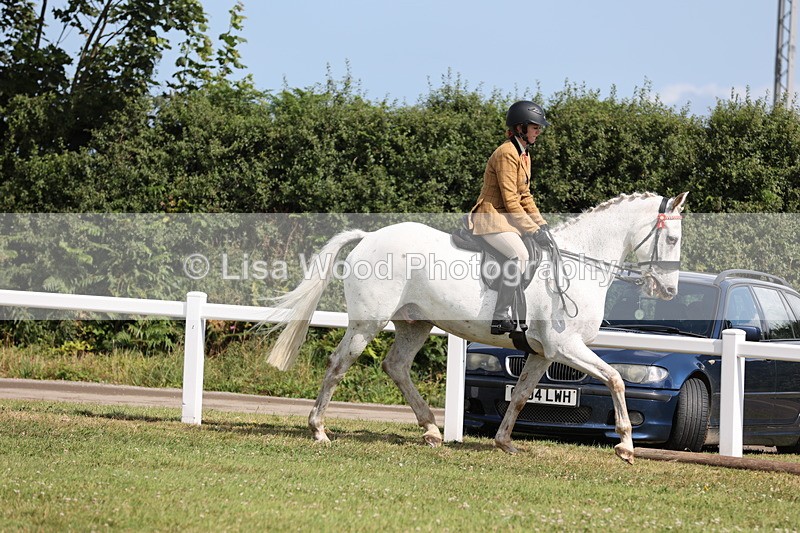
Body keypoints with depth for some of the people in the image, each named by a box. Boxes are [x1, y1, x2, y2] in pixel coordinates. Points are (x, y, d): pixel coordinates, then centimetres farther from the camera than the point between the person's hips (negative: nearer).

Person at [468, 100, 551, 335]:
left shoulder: (524, 155, 16)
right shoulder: (507, 153, -15)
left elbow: (525, 196, 20)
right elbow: (510, 200, -20)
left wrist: (541, 224, 8)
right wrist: (533, 230, -19)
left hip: (507, 219, 11)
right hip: (491, 218, -11)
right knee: (520, 254, -31)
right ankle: (501, 318, -33)